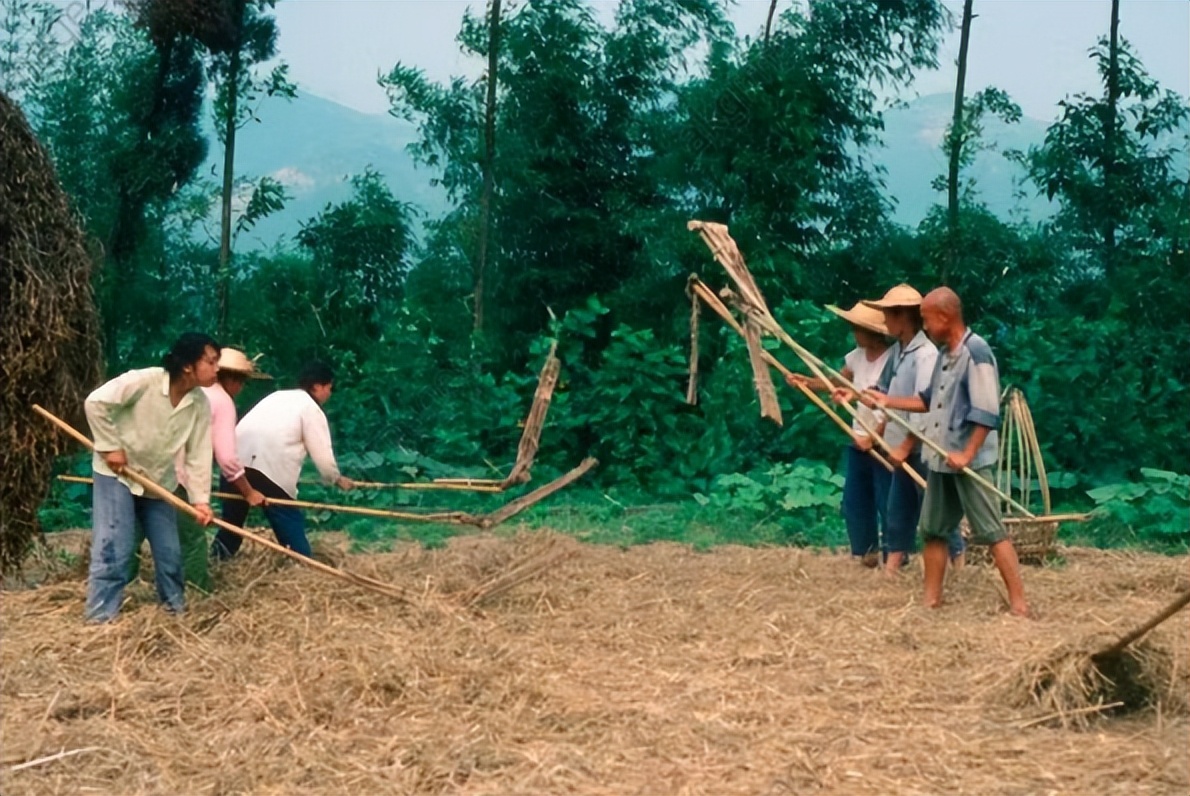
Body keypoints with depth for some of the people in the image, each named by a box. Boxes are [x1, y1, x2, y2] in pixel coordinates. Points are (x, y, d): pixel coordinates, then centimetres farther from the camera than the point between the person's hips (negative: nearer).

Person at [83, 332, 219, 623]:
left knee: (170, 552, 8)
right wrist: (110, 447, -21)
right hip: (117, 473, -6)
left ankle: (176, 609, 25)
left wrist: (200, 499, -15)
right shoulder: (145, 381, -25)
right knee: (114, 550, -11)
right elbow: (96, 402, -25)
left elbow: (198, 456, -7)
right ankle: (100, 619, -5)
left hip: (158, 481, 6)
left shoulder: (201, 405, -8)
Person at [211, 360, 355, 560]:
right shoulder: (311, 409, 7)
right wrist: (336, 479, 23)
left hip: (236, 460, 7)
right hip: (268, 467, -6)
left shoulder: (278, 396, 29)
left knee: (233, 518, 17)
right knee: (290, 521, 3)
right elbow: (322, 453, 6)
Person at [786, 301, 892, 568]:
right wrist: (807, 382, 1)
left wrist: (873, 437, -20)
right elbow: (838, 383, 15)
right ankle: (864, 553, 26)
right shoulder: (857, 356, 5)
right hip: (859, 440, 8)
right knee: (854, 500, 13)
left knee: (887, 503, -2)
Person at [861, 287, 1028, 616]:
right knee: (932, 530, 14)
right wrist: (888, 401, 17)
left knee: (991, 531, -8)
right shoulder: (945, 353, 11)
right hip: (940, 460, 9)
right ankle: (931, 598, 24)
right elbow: (930, 399, 23)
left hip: (970, 461, -9)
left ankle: (1019, 604, -5)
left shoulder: (976, 351, -17)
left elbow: (987, 413, -22)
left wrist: (967, 454, -24)